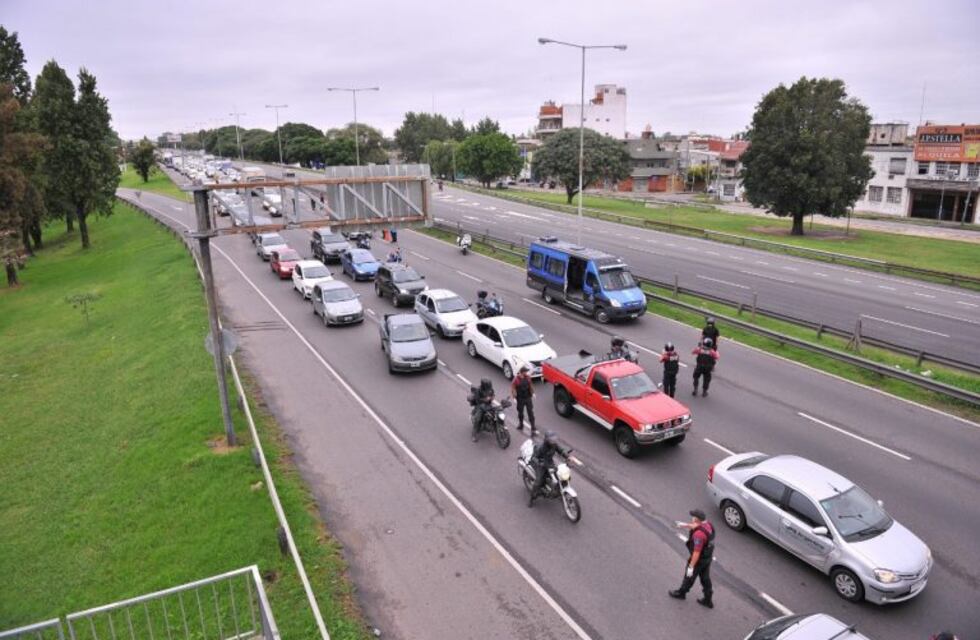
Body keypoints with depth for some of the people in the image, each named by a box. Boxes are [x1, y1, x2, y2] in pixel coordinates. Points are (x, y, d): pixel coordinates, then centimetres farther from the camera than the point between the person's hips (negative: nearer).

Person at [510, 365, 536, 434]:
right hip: (520, 399, -2)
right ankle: (521, 425, 41)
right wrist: (514, 397, -15)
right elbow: (512, 388, -13)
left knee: (531, 413, 1)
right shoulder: (516, 379, -19)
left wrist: (532, 393, 12)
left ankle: (533, 429, 5)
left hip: (528, 398, 2)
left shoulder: (528, 377, -7)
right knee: (520, 413, 18)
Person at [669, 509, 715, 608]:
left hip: (699, 559, -7)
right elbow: (696, 527, 15)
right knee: (705, 578, 22)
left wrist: (691, 567, -23)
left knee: (689, 577, 17)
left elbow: (697, 552, -31)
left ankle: (681, 593, 40)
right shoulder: (708, 524, -9)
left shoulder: (699, 534, -36)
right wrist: (686, 525, 16)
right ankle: (707, 600, 36)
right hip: (708, 557, 7)